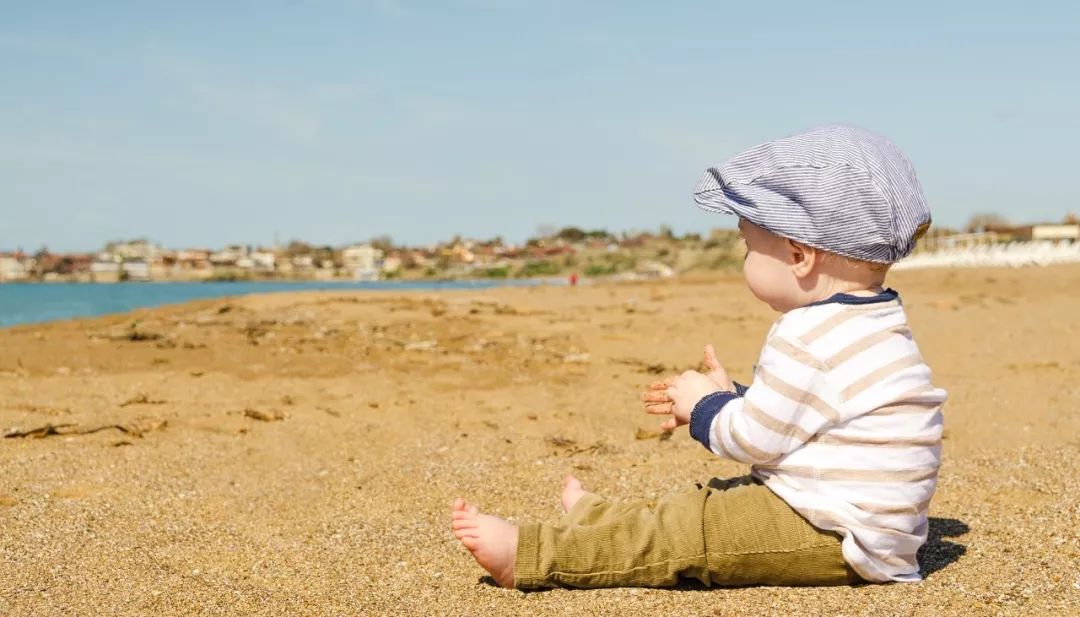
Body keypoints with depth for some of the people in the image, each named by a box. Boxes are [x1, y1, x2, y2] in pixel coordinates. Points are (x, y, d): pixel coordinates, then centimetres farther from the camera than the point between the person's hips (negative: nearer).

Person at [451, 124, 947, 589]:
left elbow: (753, 439, -17)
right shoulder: (864, 324, 13)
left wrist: (704, 406, 1)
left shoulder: (809, 338, -22)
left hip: (834, 540, -11)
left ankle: (529, 556, -9)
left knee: (688, 531, -11)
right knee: (709, 503, 18)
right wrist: (727, 397, 21)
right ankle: (592, 521, 32)